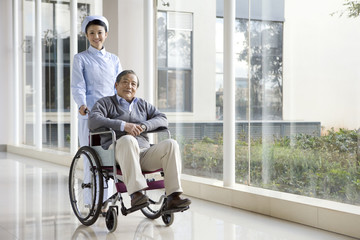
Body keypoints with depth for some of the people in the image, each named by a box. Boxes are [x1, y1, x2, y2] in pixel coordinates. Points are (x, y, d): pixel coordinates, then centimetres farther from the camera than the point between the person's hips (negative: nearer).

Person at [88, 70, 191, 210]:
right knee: (128, 140, -38)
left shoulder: (143, 105, 27)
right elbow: (93, 121, -6)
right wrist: (124, 125, -18)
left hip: (144, 153, 4)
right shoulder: (105, 103, 15)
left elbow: (162, 119, 13)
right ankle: (135, 194, -45)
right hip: (118, 150, -4)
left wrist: (143, 126, -9)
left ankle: (173, 197, -31)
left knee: (170, 144, -23)